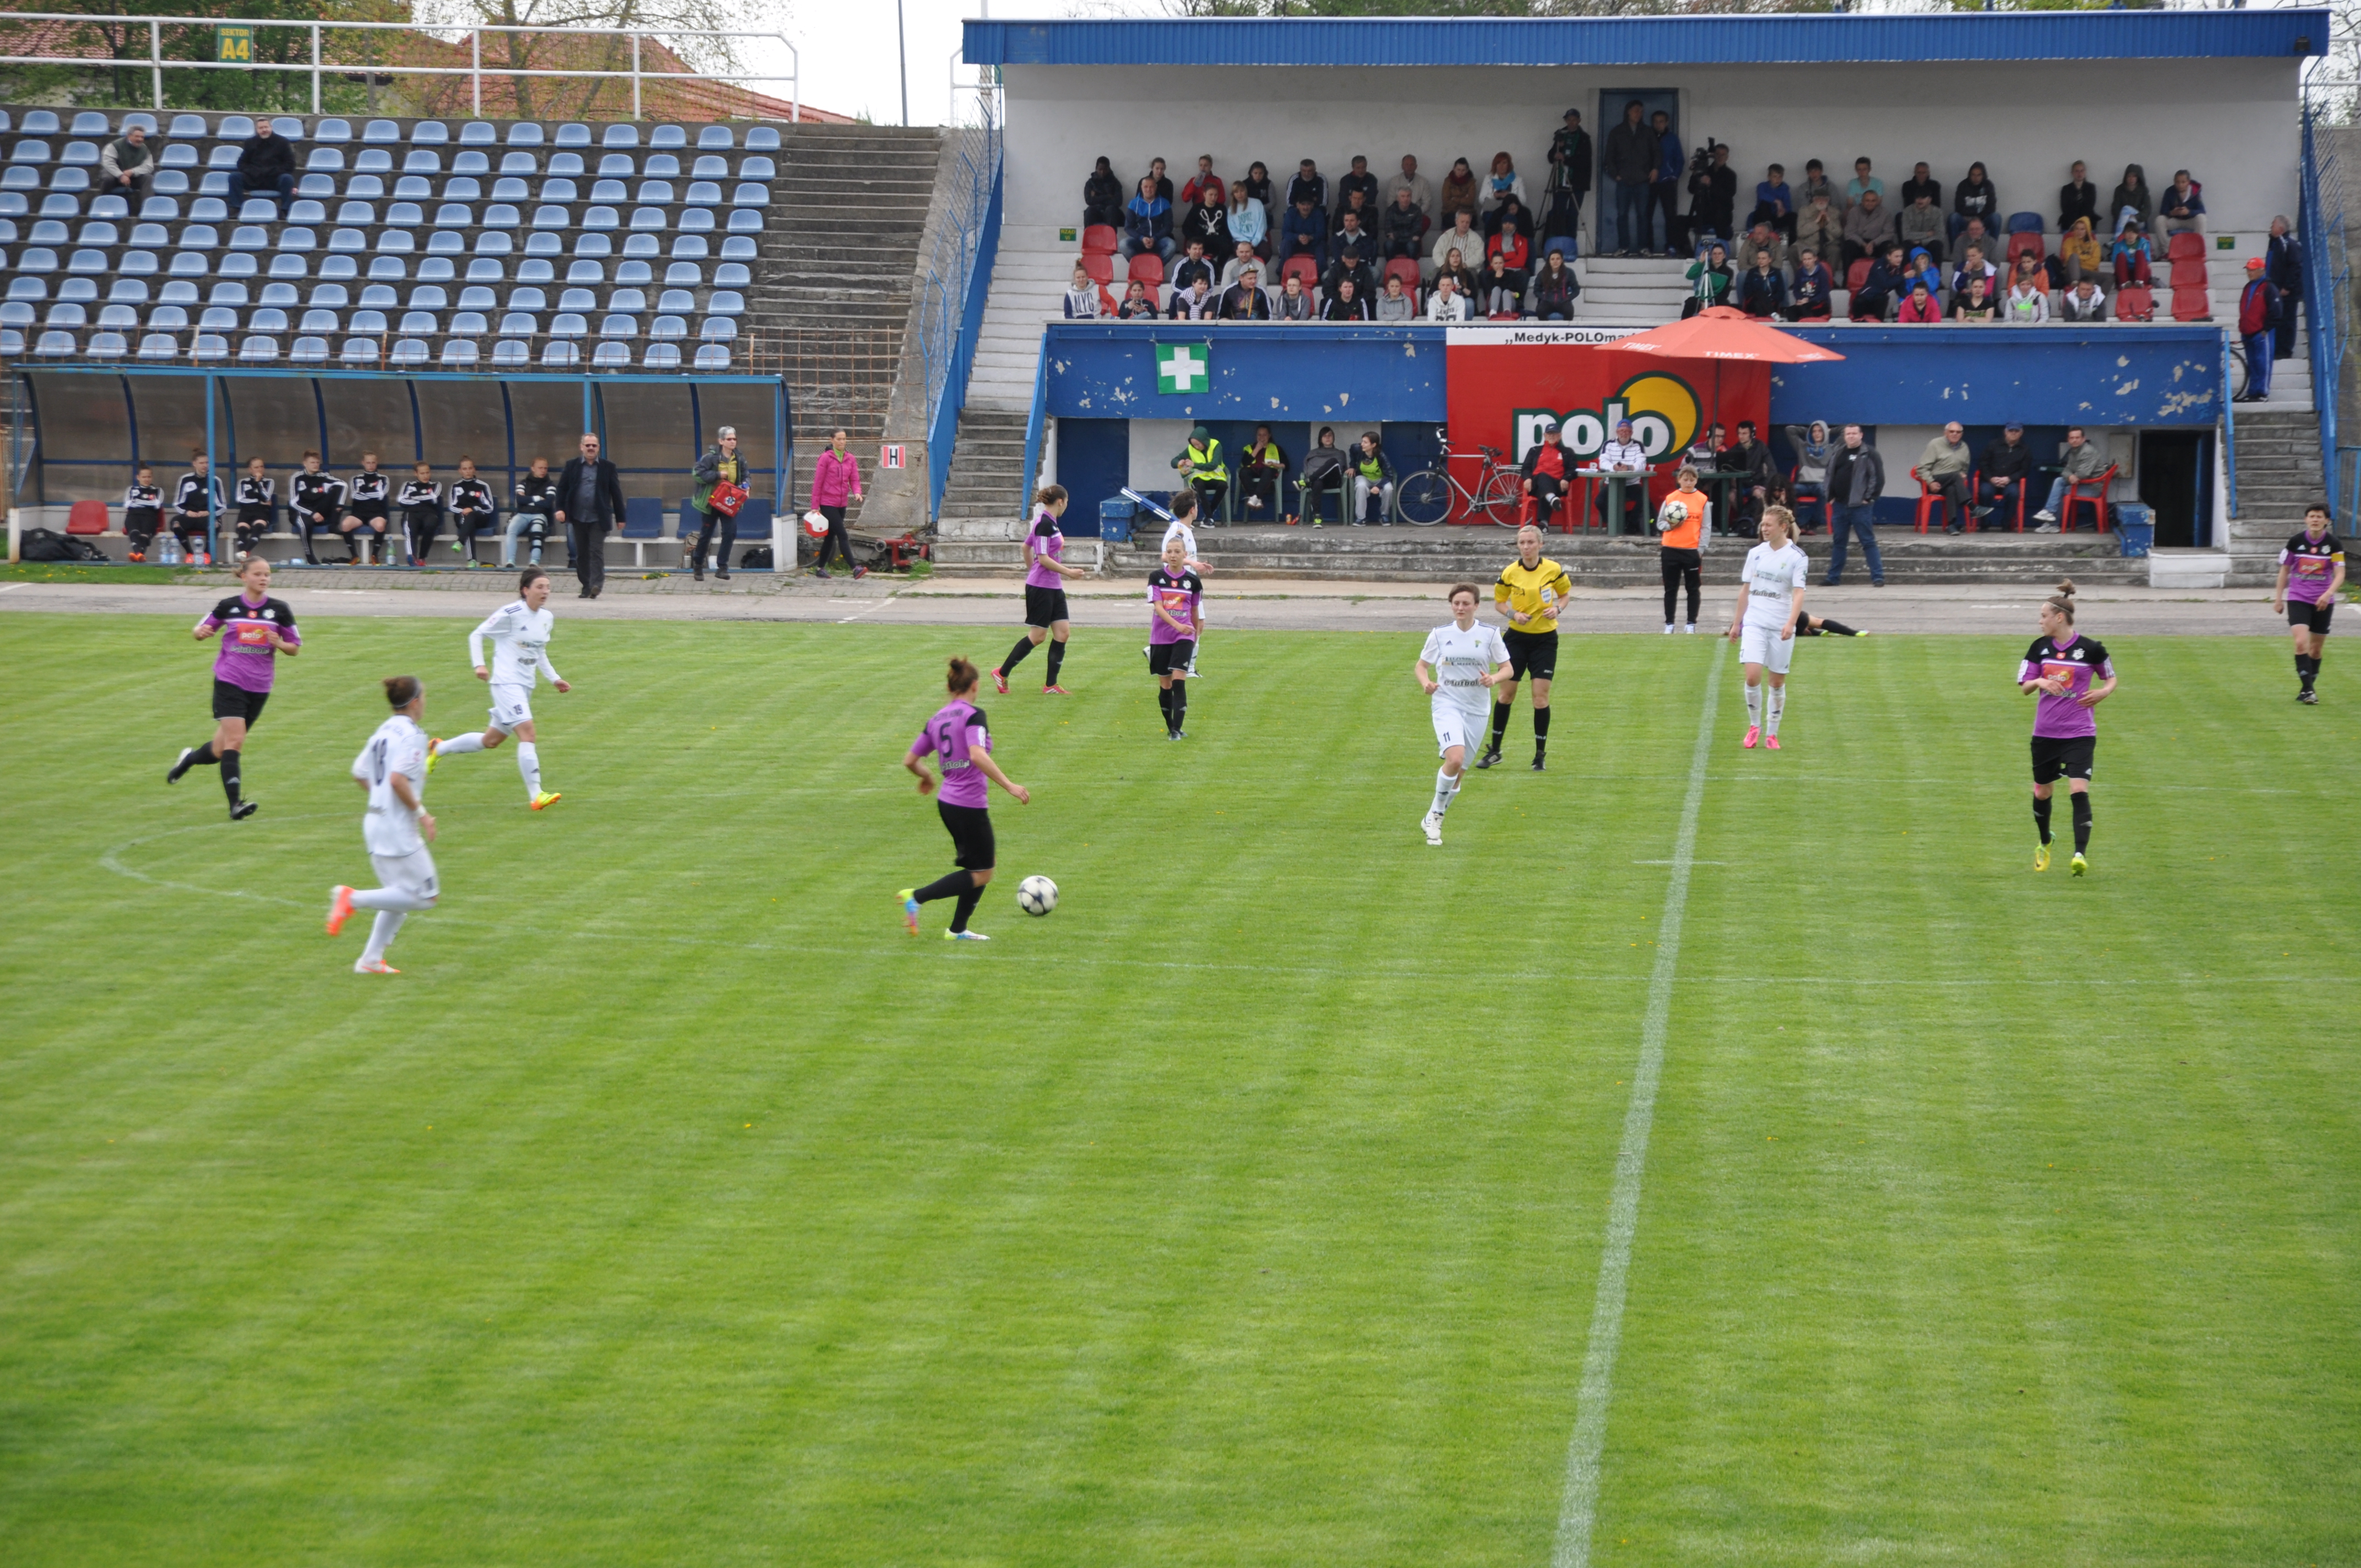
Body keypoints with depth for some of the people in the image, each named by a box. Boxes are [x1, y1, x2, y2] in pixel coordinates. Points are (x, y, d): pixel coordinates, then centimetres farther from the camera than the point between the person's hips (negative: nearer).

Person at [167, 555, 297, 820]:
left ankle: (190, 758, 42)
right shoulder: (229, 606, -1)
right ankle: (235, 804, -18)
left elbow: (295, 648, 8)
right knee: (234, 741, -17)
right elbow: (202, 630, 11)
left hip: (259, 688, 3)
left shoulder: (279, 609, 1)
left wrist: (279, 644, -14)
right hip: (229, 681, -3)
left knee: (221, 750, 10)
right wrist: (202, 632, -13)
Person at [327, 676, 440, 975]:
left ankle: (371, 959, 12)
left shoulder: (384, 732, 12)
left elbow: (360, 774, 17)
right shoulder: (411, 735, -14)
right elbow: (397, 779, -25)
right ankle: (352, 899, -12)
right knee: (425, 896, -4)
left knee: (401, 896, 17)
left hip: (376, 822, 9)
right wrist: (421, 813, -17)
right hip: (398, 828, -9)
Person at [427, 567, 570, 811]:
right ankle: (535, 795, -22)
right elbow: (476, 635, -6)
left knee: (491, 741, 16)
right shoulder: (511, 614, -14)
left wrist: (554, 678, 14)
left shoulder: (547, 617, 9)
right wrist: (479, 665, -18)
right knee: (528, 733, -20)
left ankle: (439, 749, 36)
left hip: (525, 686, 8)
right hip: (506, 683, -8)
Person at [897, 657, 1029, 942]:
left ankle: (957, 930, 19)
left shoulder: (937, 719, 9)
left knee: (978, 868, 19)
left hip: (947, 801, 8)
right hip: (970, 805, -8)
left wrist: (925, 776, 33)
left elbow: (909, 760, 12)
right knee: (981, 875, 1)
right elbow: (978, 756, -28)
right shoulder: (973, 715, -13)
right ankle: (917, 897, -8)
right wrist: (1009, 785, -28)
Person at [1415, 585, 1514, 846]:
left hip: (1476, 711, 2)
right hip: (1446, 705, -2)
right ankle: (1435, 814, -7)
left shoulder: (1490, 634, -1)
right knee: (1455, 758, -26)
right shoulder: (1440, 634, 0)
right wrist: (1426, 683, -11)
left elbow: (1507, 669, 5)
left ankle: (1433, 820, 28)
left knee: (1458, 772, 7)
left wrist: (1494, 679, -18)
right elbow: (1421, 665, 11)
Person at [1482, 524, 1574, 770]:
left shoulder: (1553, 569, -7)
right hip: (1517, 637, 1)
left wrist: (1557, 608, -12)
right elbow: (1498, 602, 6)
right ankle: (1494, 751, 17)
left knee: (1541, 697, -4)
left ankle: (1540, 754, 9)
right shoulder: (1510, 573, -6)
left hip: (1545, 639, -1)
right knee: (1505, 693, 4)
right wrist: (1513, 613, -14)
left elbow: (1565, 593, 9)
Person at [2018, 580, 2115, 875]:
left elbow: (2110, 679, 10)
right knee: (2042, 792, 16)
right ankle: (2044, 844, 41)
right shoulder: (2040, 647, 3)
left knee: (2079, 791, -18)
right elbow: (2025, 686, 8)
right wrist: (2040, 682, -13)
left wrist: (2104, 692, -12)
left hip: (2080, 734, -4)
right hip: (2045, 733, 4)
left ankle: (2081, 854, -21)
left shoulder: (2091, 649, -6)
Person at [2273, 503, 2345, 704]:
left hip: (2323, 602, 1)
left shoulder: (2333, 544, -6)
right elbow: (2285, 570, 7)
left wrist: (2328, 593, -27)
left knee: (2316, 649, 8)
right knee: (2301, 642, -19)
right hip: (2298, 599, -1)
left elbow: (2340, 575, -9)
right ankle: (2307, 689, -16)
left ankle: (2307, 689, 25)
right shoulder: (2296, 542, -4)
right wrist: (2278, 598, 6)